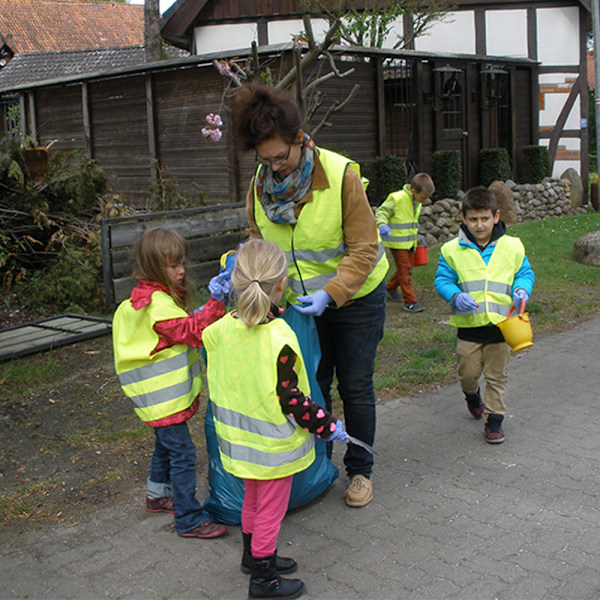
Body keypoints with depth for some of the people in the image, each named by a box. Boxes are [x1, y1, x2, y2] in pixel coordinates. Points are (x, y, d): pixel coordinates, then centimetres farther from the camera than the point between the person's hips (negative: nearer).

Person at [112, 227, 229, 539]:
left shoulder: (156, 296, 10)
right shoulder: (157, 304, -23)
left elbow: (181, 331, 16)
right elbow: (190, 331, -29)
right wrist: (214, 302, -36)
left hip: (162, 394, 11)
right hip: (164, 396, -11)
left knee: (166, 445, 25)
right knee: (182, 453, -7)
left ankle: (158, 496, 42)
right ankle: (189, 519, 0)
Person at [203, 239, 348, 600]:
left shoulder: (224, 328, -9)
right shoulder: (279, 339, -29)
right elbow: (291, 400, -26)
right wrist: (328, 426, -10)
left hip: (239, 440, 7)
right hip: (272, 446, -7)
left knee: (253, 500, 28)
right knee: (270, 510, 12)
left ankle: (253, 555, 48)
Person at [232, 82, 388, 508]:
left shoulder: (342, 176, -26)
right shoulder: (261, 183, -11)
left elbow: (363, 251, -23)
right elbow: (259, 243, 3)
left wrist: (330, 294, -32)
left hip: (356, 296, -4)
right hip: (302, 300, 4)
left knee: (355, 386, 5)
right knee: (312, 383, 14)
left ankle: (360, 470, 23)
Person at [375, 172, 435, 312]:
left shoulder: (417, 202, 7)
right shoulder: (396, 199, -18)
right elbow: (381, 212, -15)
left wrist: (416, 235, 23)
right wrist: (382, 225, -32)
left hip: (409, 242, 8)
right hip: (397, 242, -8)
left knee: (409, 266, 16)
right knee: (405, 270, -7)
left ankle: (391, 286, 39)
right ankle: (410, 302, -3)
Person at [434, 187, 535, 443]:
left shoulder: (513, 247, 0)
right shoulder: (452, 250, -3)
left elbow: (525, 273, 11)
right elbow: (442, 280, 1)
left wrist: (521, 290, -11)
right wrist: (456, 296, -18)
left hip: (501, 323, 0)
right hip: (469, 325, 0)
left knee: (497, 375, 7)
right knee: (468, 372, 10)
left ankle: (494, 419, 21)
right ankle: (472, 395, 43)